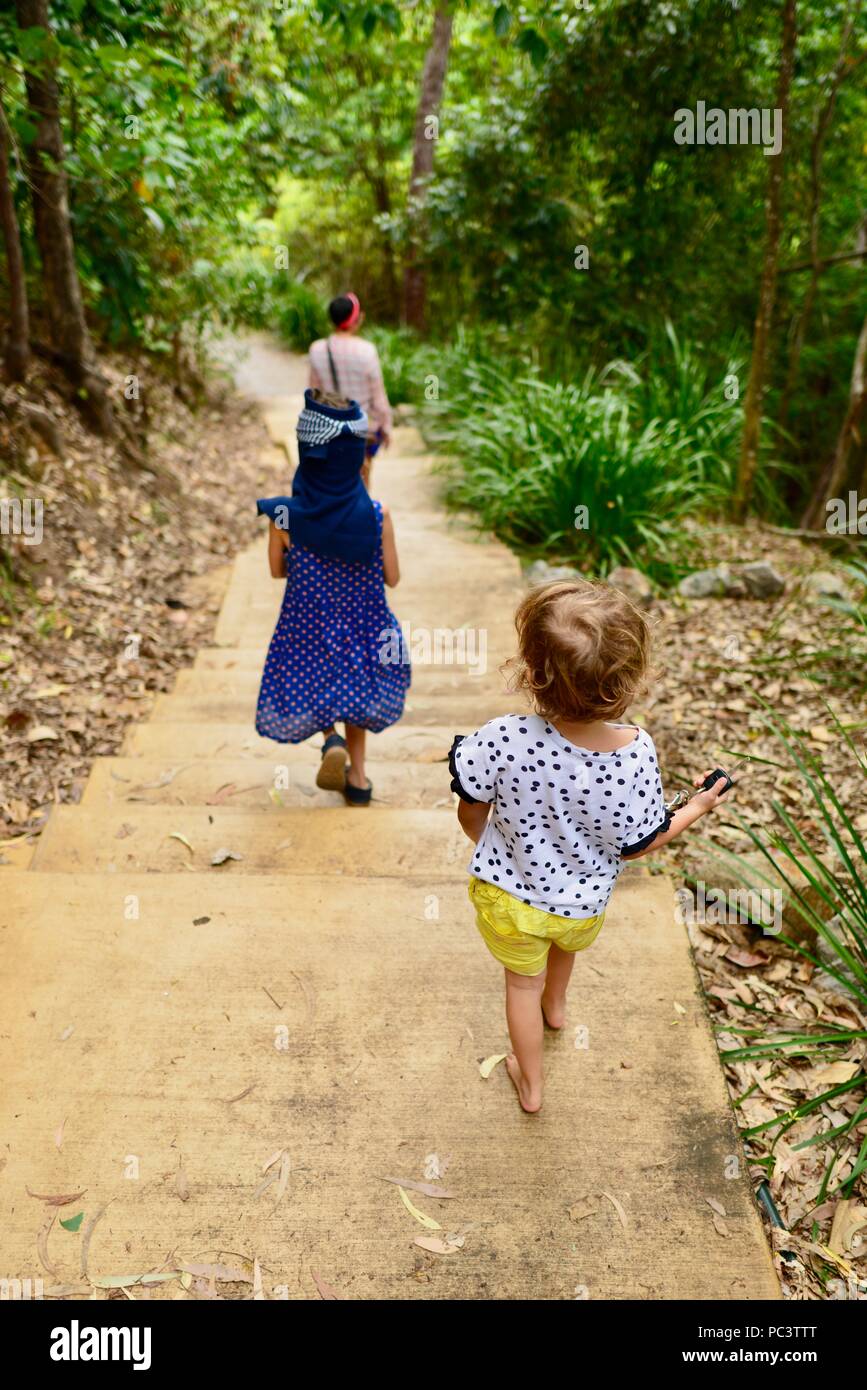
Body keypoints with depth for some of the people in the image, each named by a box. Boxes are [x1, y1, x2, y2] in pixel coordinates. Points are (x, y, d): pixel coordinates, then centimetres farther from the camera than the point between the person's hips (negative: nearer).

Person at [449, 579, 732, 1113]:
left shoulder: (504, 738, -36)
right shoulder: (637, 753, -31)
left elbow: (471, 814, -16)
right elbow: (635, 846, -15)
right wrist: (696, 809, 2)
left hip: (508, 897, -2)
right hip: (584, 906, 2)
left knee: (523, 983, 28)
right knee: (566, 942, 38)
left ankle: (530, 1085, 49)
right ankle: (556, 1005, 68)